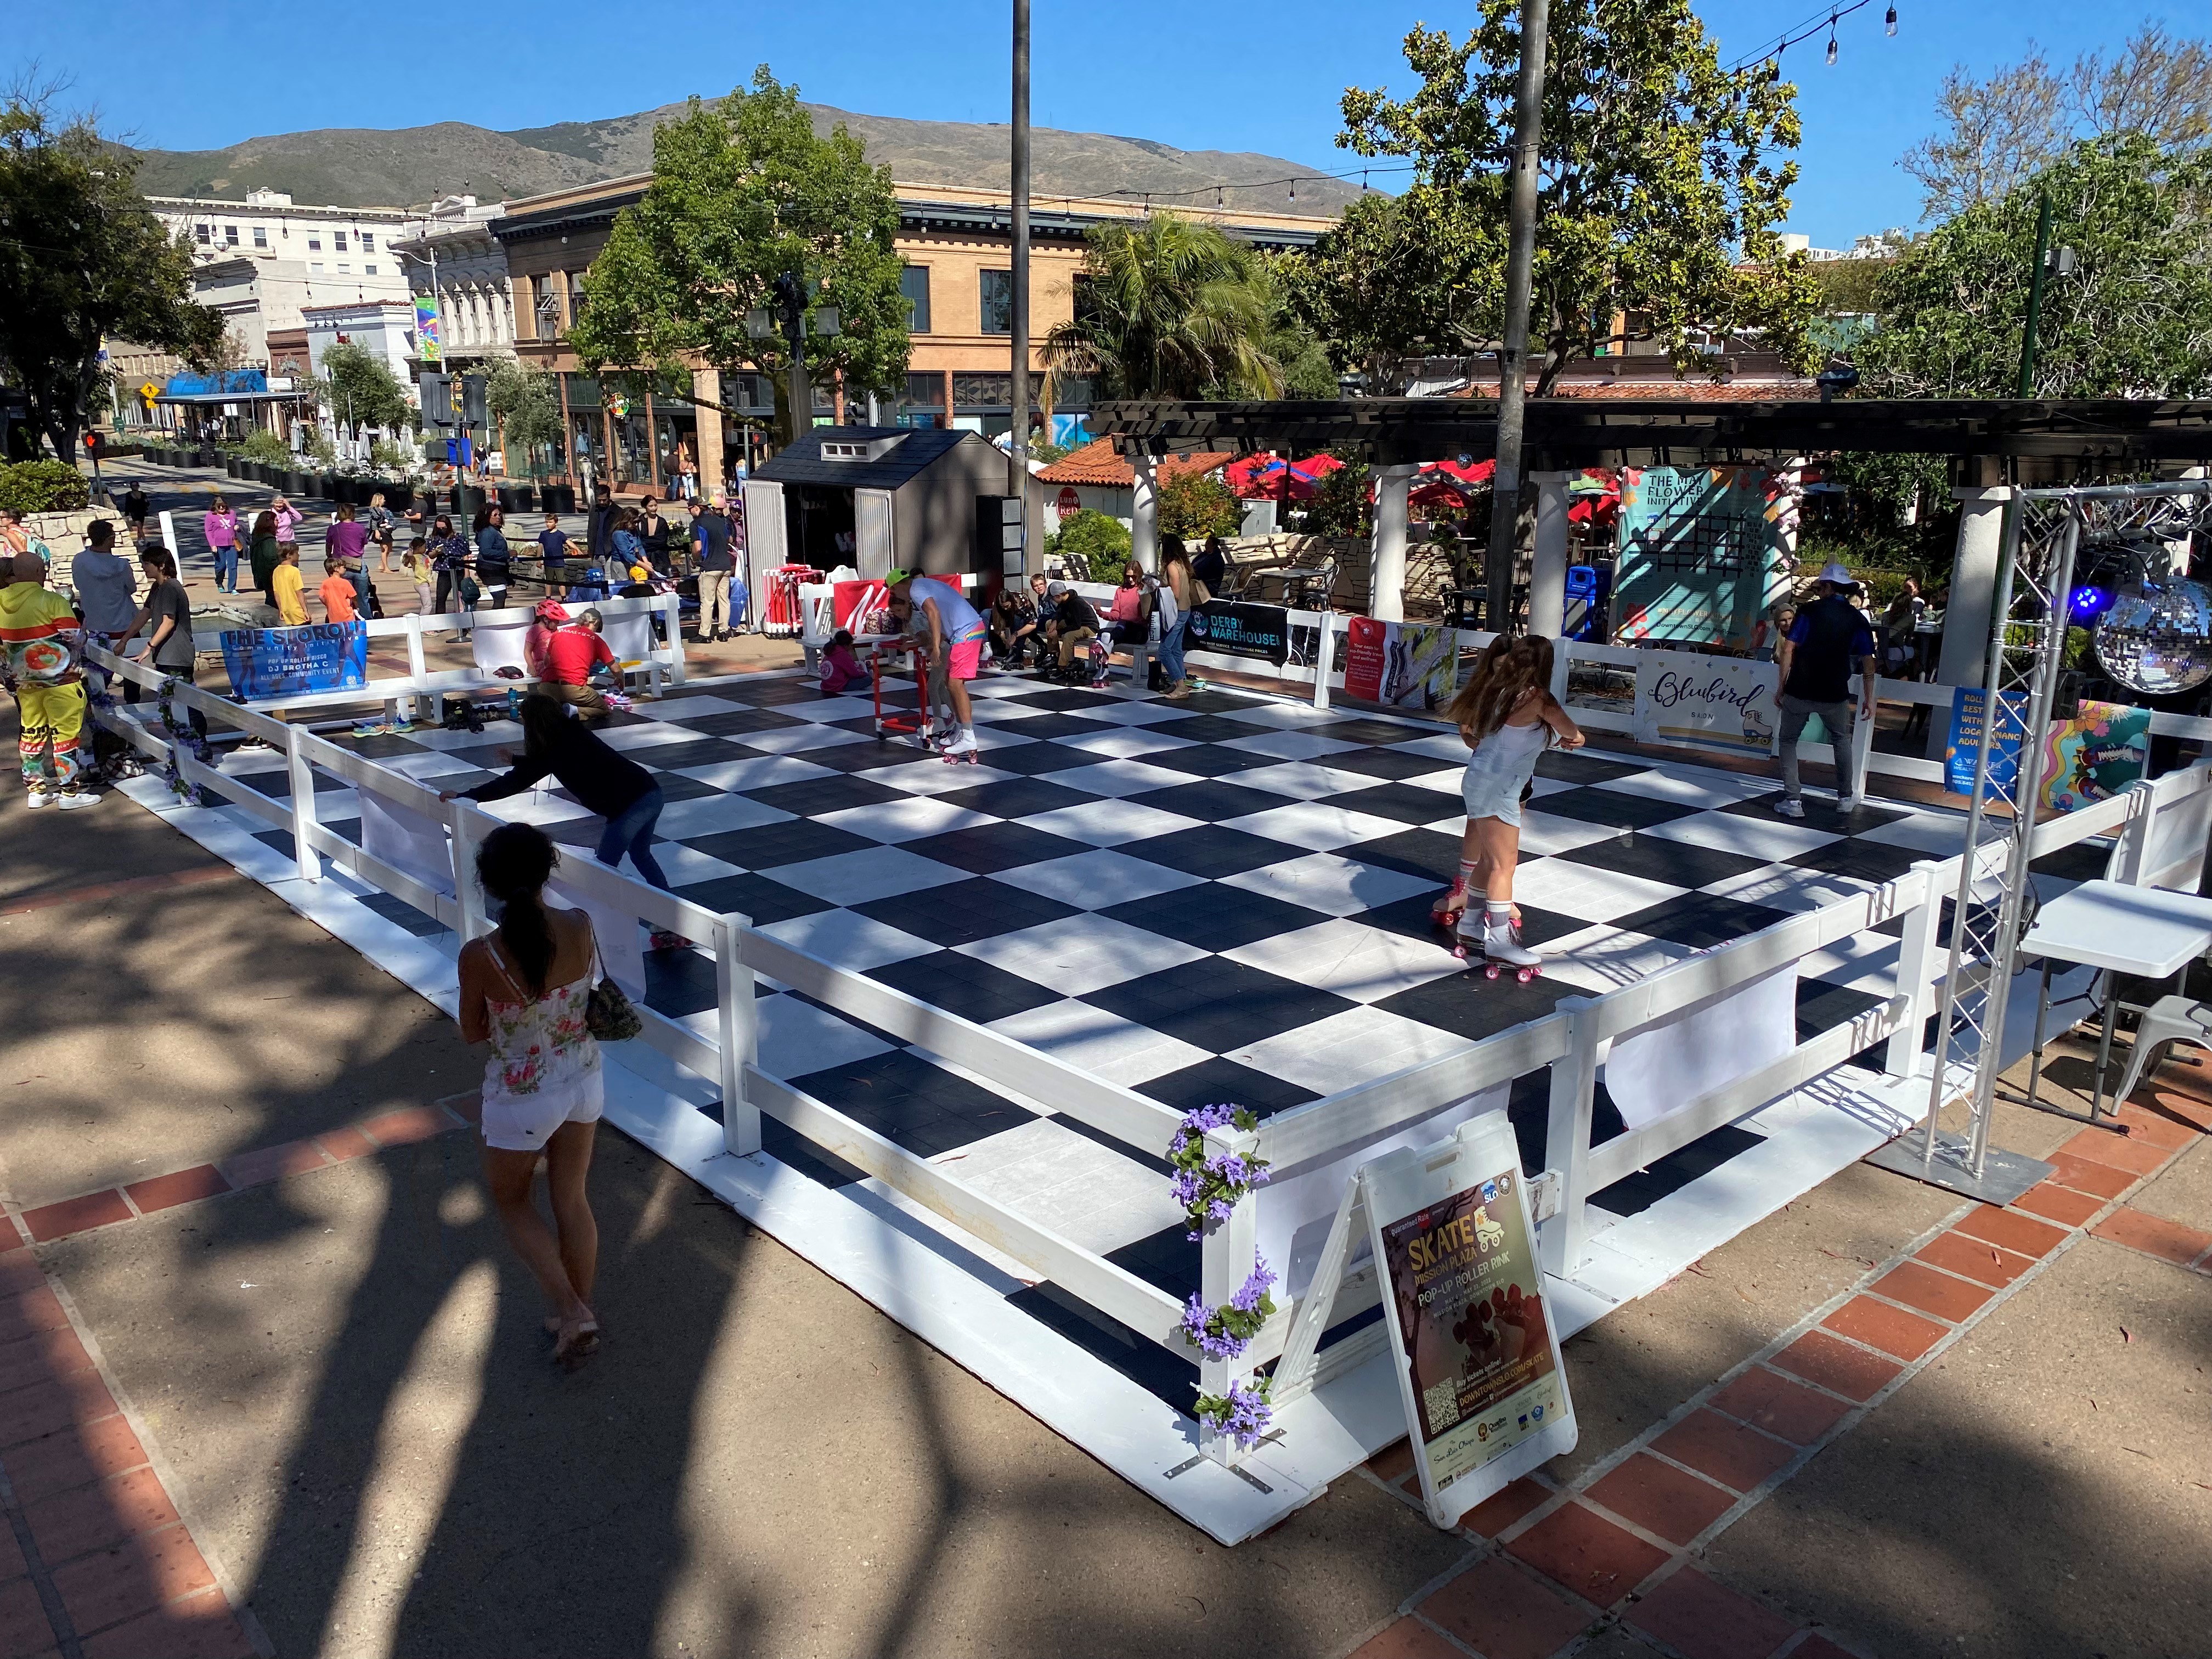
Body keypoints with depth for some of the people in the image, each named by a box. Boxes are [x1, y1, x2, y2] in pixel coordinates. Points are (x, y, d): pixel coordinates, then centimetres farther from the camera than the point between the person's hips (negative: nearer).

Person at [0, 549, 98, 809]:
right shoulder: (52, 601, -16)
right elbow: (73, 639, -14)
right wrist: (84, 628, 7)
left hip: (24, 681, 6)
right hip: (59, 679, -6)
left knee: (31, 732, 15)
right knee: (65, 732, 1)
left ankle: (36, 790, 21)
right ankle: (70, 792, 3)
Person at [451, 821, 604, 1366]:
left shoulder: (480, 956, -27)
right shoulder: (581, 928, -17)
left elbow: (471, 1033, -8)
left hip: (522, 1098, -4)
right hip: (584, 1078, 4)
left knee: (510, 1199, 23)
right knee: (572, 1199, 23)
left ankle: (571, 1310, 15)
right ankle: (578, 1312, 40)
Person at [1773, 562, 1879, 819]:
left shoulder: (1809, 610, -2)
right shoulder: (1858, 619, 5)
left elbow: (1788, 649, -8)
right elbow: (1868, 662, 2)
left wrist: (1781, 687, -3)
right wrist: (1869, 699, 7)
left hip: (1799, 691, -2)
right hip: (1835, 694, 2)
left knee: (1788, 740, 13)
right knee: (1842, 740, 25)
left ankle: (1793, 800, 2)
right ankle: (1846, 797, 29)